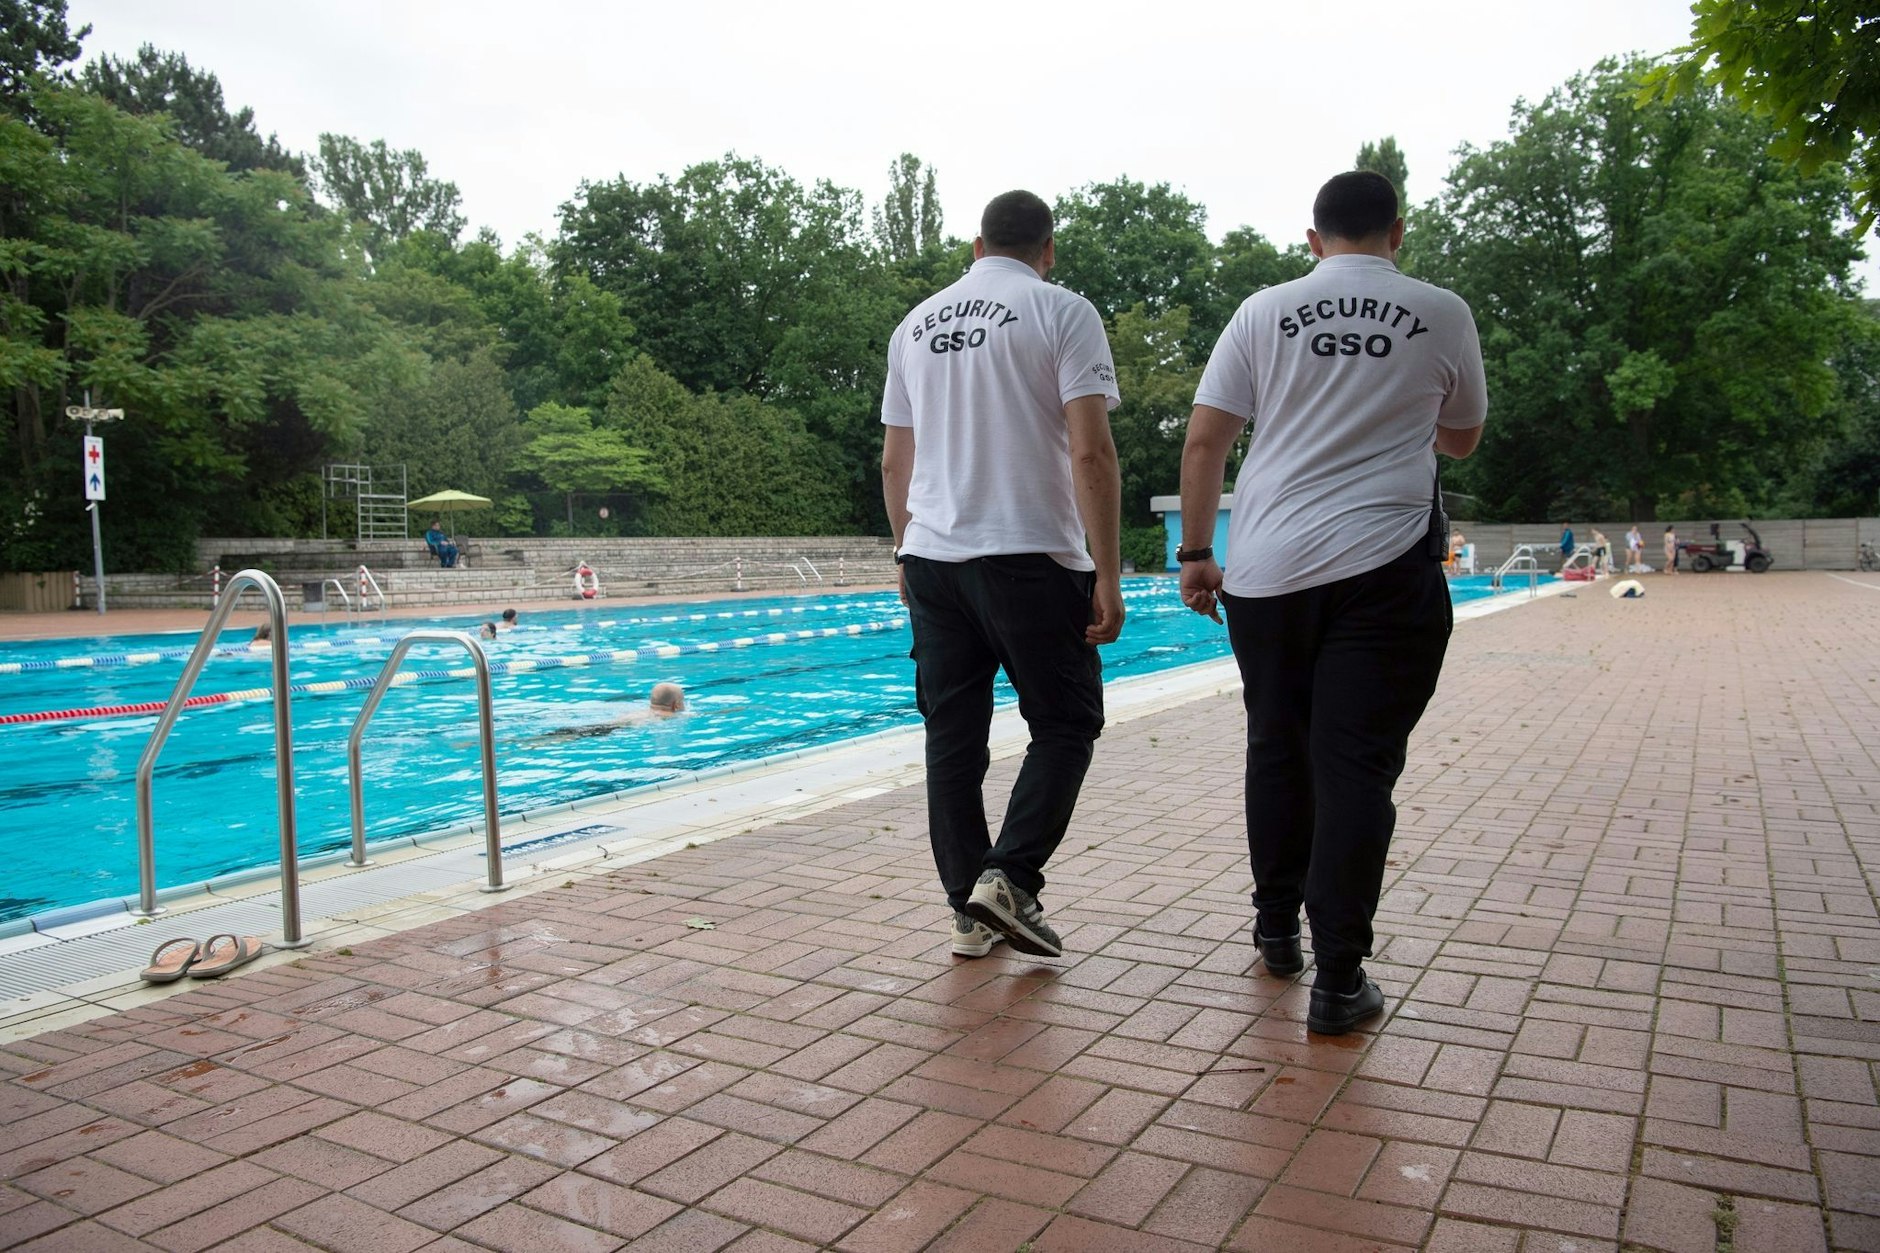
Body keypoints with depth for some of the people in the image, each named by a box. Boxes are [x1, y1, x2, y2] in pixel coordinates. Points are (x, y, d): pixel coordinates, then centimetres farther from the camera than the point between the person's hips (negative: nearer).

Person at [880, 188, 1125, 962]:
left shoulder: (916, 324, 14)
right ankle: (1009, 878, -3)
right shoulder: (1062, 313, -2)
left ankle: (970, 912, 15)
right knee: (1065, 724, 9)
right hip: (1030, 557, -5)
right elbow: (1090, 453, -12)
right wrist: (1108, 575, -10)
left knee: (952, 739, 9)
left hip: (931, 557, 5)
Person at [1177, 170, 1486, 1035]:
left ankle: (1277, 928, 30)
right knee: (1355, 766, 0)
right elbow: (1460, 440, 20)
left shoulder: (1264, 312, 6)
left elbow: (1204, 441, 1)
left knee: (1276, 751, 15)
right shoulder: (1443, 315, 6)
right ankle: (1338, 980, 2)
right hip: (1384, 569, -1)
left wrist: (1196, 554, 8)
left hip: (1267, 568, 2)